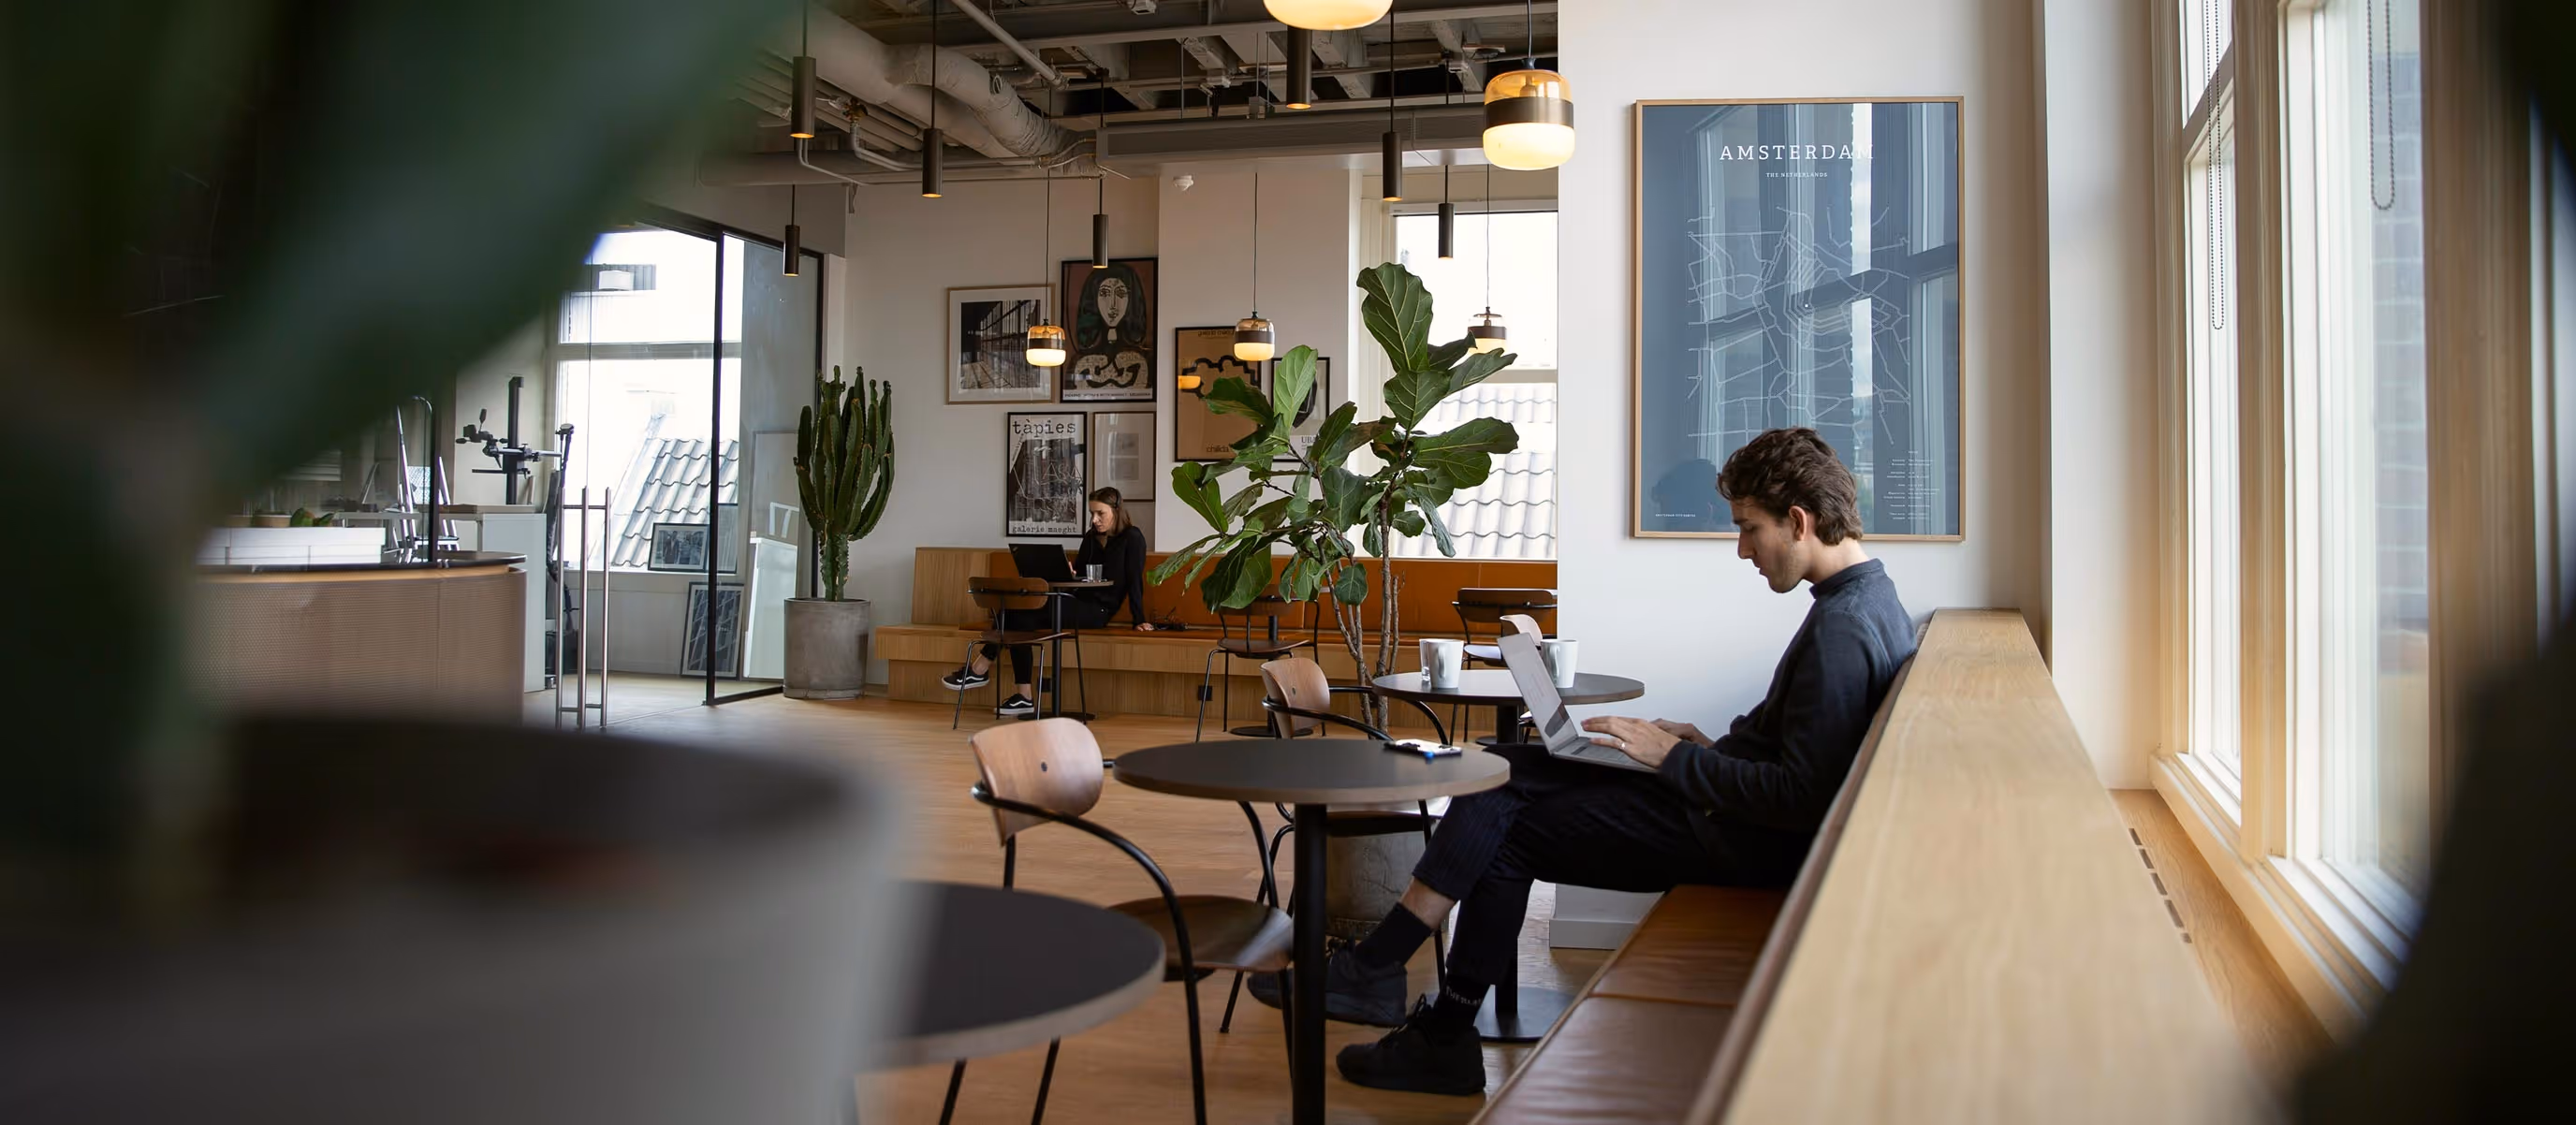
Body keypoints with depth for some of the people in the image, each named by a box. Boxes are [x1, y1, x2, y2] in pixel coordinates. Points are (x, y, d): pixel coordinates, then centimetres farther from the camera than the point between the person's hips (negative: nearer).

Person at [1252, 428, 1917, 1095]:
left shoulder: (1842, 629, -22)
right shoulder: (1866, 599, 11)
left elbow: (1801, 797, -26)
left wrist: (1676, 759, -16)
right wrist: (1708, 747, 4)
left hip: (1755, 842, -10)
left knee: (1507, 833, -2)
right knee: (1501, 772, 3)